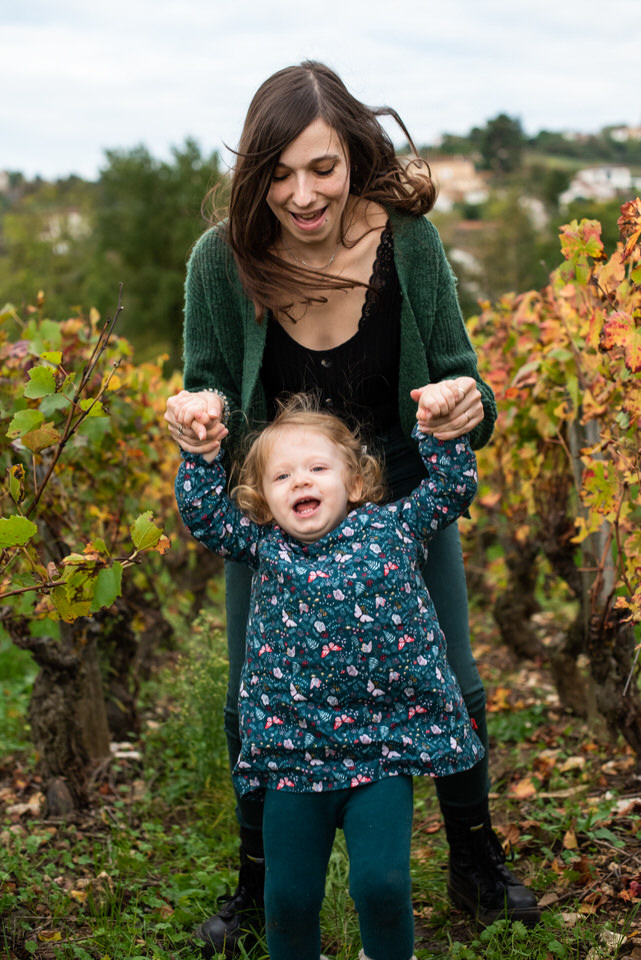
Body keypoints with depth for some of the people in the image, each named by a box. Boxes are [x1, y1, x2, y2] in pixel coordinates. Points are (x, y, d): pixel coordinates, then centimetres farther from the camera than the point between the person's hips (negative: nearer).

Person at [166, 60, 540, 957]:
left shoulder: (408, 241, -22)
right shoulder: (223, 259, -22)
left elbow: (466, 391, -13)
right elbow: (211, 390, -7)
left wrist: (468, 409, -36)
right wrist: (203, 413, -30)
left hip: (401, 493, 0)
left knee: (452, 691, 10)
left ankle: (476, 867, 37)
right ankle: (258, 880, 36)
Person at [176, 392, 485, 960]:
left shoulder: (391, 527, 5)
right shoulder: (264, 546, 9)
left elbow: (454, 485, 6)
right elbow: (202, 512, 7)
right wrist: (202, 451, -7)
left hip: (382, 748, -2)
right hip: (292, 752, 2)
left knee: (382, 882, -8)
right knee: (290, 895, 7)